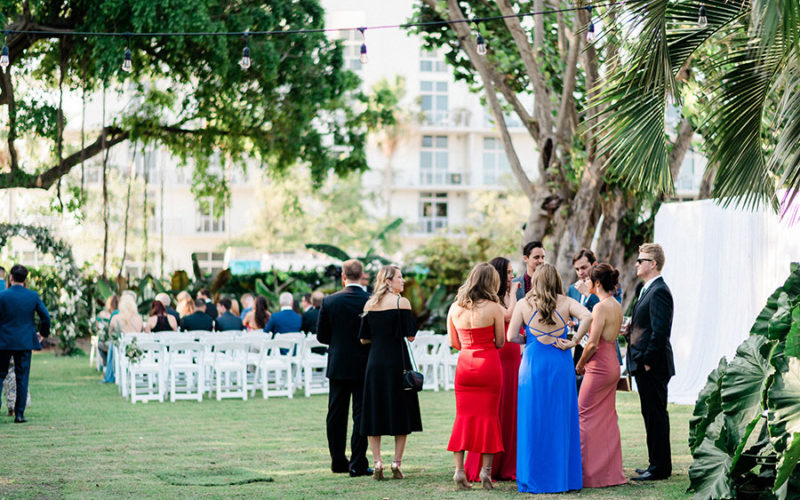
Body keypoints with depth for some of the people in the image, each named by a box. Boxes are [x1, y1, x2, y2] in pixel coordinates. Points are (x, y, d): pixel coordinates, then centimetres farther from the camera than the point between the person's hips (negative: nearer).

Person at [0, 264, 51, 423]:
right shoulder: (33, 296, -2)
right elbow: (45, 316, 1)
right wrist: (43, 333, 17)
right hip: (25, 342, 1)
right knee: (22, 378, 5)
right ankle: (19, 414, 4)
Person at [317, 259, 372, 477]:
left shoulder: (329, 301, -4)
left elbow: (321, 335, 1)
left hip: (338, 366, 2)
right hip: (364, 366, -2)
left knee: (336, 416, 12)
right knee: (361, 416, 2)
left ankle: (338, 461, 17)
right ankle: (358, 464, 0)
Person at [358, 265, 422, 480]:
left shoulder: (369, 305, 5)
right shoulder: (401, 302, -7)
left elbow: (364, 339, 7)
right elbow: (410, 336, -8)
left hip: (375, 362, 3)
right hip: (397, 361, -3)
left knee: (375, 411, 8)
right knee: (400, 411, 5)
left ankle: (377, 462, 2)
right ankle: (396, 463, 3)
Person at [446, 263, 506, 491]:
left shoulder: (454, 308, 3)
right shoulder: (494, 308, -9)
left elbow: (454, 342, 9)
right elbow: (500, 342, -2)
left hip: (464, 365, 3)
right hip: (489, 365, -3)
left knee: (463, 416, 7)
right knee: (489, 416, 3)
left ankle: (459, 470, 1)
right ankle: (486, 470, 1)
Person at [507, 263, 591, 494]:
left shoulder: (524, 304, 0)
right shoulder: (566, 302, 2)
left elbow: (511, 336, -2)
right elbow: (587, 317, -15)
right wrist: (573, 341, -7)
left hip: (533, 364, -1)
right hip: (561, 364, 1)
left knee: (534, 421, 5)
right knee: (561, 420, 7)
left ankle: (535, 478, 7)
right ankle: (562, 475, 11)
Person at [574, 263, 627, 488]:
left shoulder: (601, 307, -16)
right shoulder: (617, 306, 10)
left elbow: (593, 343, -18)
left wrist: (580, 364, -6)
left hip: (599, 366, -9)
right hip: (613, 366, 9)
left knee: (585, 417, -2)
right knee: (608, 418, 13)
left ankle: (590, 473, 0)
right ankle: (611, 472, 17)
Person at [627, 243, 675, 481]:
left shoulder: (659, 292, -16)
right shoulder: (648, 290, 16)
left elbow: (660, 331, -21)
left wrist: (648, 361, -19)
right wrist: (631, 329, 8)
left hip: (653, 366, -10)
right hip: (645, 365, 10)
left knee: (656, 415, -4)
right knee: (651, 415, 15)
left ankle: (659, 468, 1)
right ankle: (657, 464, 22)